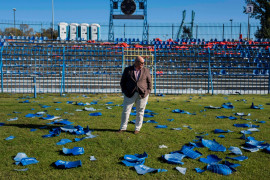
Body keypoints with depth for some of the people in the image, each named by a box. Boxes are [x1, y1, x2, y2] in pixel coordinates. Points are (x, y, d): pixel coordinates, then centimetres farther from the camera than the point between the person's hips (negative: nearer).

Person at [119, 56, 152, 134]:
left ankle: (137, 128, 15)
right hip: (130, 94, 0)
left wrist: (148, 92, -2)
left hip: (142, 94, 0)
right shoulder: (127, 70, 3)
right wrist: (125, 92, -3)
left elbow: (149, 83, 10)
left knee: (140, 112, 3)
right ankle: (123, 128, 12)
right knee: (126, 110, 0)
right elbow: (122, 82, 6)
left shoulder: (146, 71, 5)